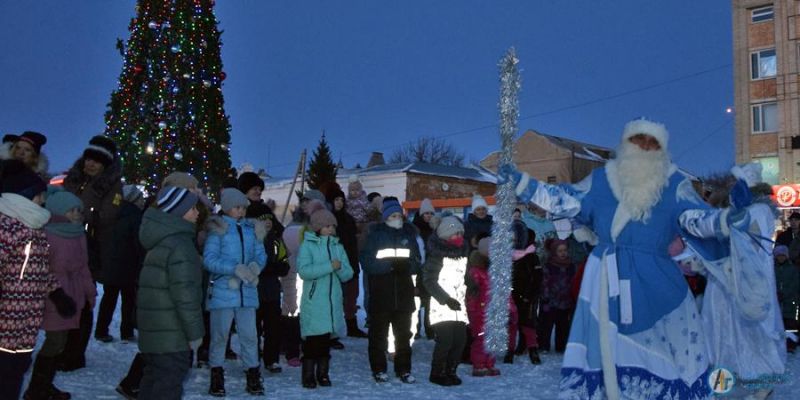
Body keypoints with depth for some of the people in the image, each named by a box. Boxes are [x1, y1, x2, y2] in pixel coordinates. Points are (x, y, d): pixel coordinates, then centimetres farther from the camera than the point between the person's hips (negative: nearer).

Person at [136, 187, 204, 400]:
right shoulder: (179, 244, -18)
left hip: (153, 331, 10)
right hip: (171, 334, -10)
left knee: (153, 380, 19)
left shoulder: (161, 240, 13)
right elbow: (184, 293, -22)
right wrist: (194, 332, -16)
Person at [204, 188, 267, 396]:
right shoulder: (218, 229, -2)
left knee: (249, 335, 2)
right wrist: (236, 269, -20)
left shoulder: (250, 228, 11)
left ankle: (253, 376, 13)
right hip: (222, 291, -3)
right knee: (220, 335, 3)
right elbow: (209, 259, -10)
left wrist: (254, 267, -12)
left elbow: (261, 254, 11)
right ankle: (216, 377, 16)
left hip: (247, 291, 3)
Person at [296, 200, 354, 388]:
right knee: (312, 339, -3)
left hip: (333, 302, 4)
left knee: (326, 338, 10)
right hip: (313, 303, -4)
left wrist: (340, 267, -15)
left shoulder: (338, 246, 12)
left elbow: (348, 274, 8)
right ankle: (309, 376, 7)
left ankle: (323, 374, 20)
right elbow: (303, 270, -17)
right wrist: (329, 266, -20)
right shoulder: (308, 245, -2)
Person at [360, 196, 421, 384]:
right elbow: (367, 262, -9)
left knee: (403, 333, 8)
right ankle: (379, 369, 15)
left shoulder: (409, 234, 8)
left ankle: (403, 369, 17)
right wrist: (390, 265, -20)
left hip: (404, 294, 3)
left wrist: (406, 266, -14)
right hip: (380, 294, -3)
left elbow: (417, 262, 8)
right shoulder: (375, 234, -1)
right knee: (379, 333, 5)